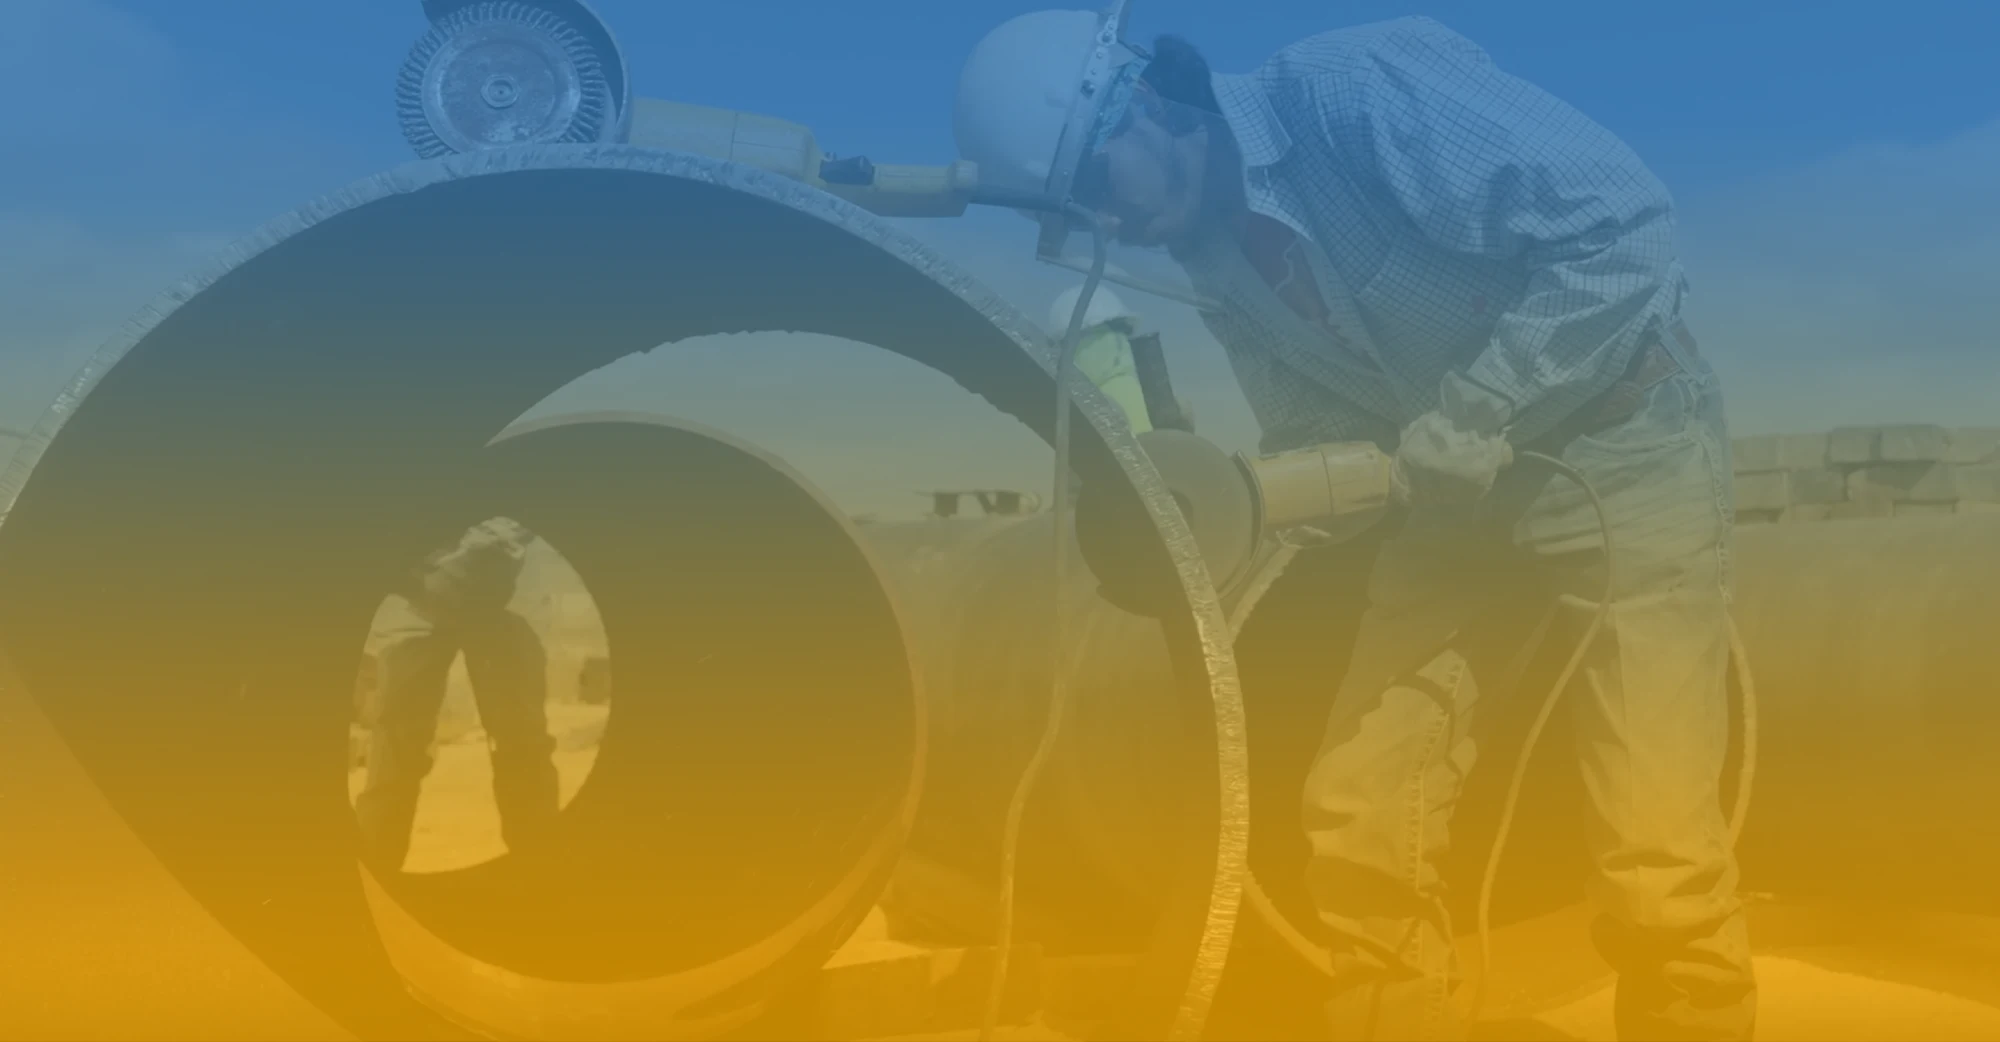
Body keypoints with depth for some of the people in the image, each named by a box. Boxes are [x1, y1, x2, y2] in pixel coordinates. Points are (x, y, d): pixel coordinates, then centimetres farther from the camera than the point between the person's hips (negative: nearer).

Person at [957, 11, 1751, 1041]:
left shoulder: (1362, 86, -20)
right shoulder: (1212, 247, 2)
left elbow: (1625, 221, -23)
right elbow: (1312, 433, 6)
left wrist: (1476, 414, -24)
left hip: (1617, 437, -6)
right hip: (1450, 476, 6)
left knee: (1656, 856, -12)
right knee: (1358, 818, -1)